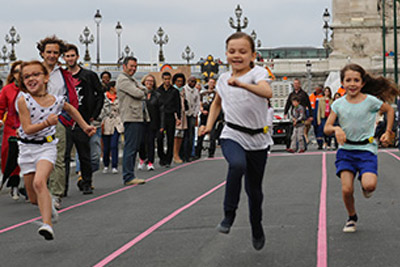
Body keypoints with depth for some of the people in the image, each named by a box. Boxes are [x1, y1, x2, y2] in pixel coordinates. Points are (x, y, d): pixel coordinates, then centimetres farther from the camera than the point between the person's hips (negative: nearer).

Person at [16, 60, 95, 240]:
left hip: (47, 146, -1)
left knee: (39, 182, -29)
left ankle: (47, 225, -36)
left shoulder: (56, 100, -6)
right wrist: (46, 123, -30)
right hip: (27, 148, 1)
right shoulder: (23, 101, -13)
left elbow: (71, 109, 18)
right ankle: (48, 206, 43)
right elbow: (27, 129, -16)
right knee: (34, 198, 8)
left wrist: (85, 126, 19)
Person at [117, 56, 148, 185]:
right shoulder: (122, 79, -8)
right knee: (130, 148, -10)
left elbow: (145, 91, 15)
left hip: (139, 117, 10)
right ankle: (128, 177, -10)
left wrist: (139, 90, -4)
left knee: (134, 148, 12)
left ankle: (129, 176, 17)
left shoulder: (133, 80, 24)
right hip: (131, 118, -10)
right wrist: (142, 93, 5)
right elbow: (138, 94, -16)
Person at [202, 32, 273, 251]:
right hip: (232, 136, 1)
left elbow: (267, 92, -34)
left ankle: (257, 230, 36)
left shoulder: (258, 73, -10)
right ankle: (229, 214, -20)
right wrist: (210, 124, 13)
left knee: (254, 189, 10)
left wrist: (241, 84, -47)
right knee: (237, 165, -33)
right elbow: (217, 103, 26)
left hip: (257, 139, -1)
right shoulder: (223, 79, 5)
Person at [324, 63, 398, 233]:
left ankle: (365, 183, 16)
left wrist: (388, 133, 6)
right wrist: (336, 129, -20)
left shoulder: (371, 101, -7)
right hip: (346, 150, 2)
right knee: (346, 189, -12)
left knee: (369, 185, -23)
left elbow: (390, 110, 11)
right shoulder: (338, 104, -1)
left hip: (366, 150, -2)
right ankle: (352, 218, 16)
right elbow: (326, 128, 1)